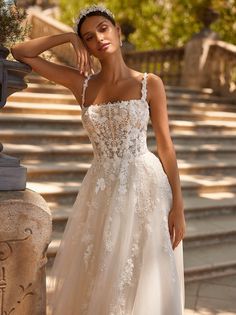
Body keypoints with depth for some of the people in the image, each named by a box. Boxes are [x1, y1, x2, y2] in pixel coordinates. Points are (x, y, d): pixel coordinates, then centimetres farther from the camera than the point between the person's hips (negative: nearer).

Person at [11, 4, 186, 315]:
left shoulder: (150, 83, -1)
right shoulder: (81, 82, 5)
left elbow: (165, 145, -1)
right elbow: (20, 52, 7)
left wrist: (178, 205, -5)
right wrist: (68, 38, 1)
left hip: (146, 189, -2)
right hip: (102, 192, 3)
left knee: (143, 285, 5)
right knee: (95, 283, 11)